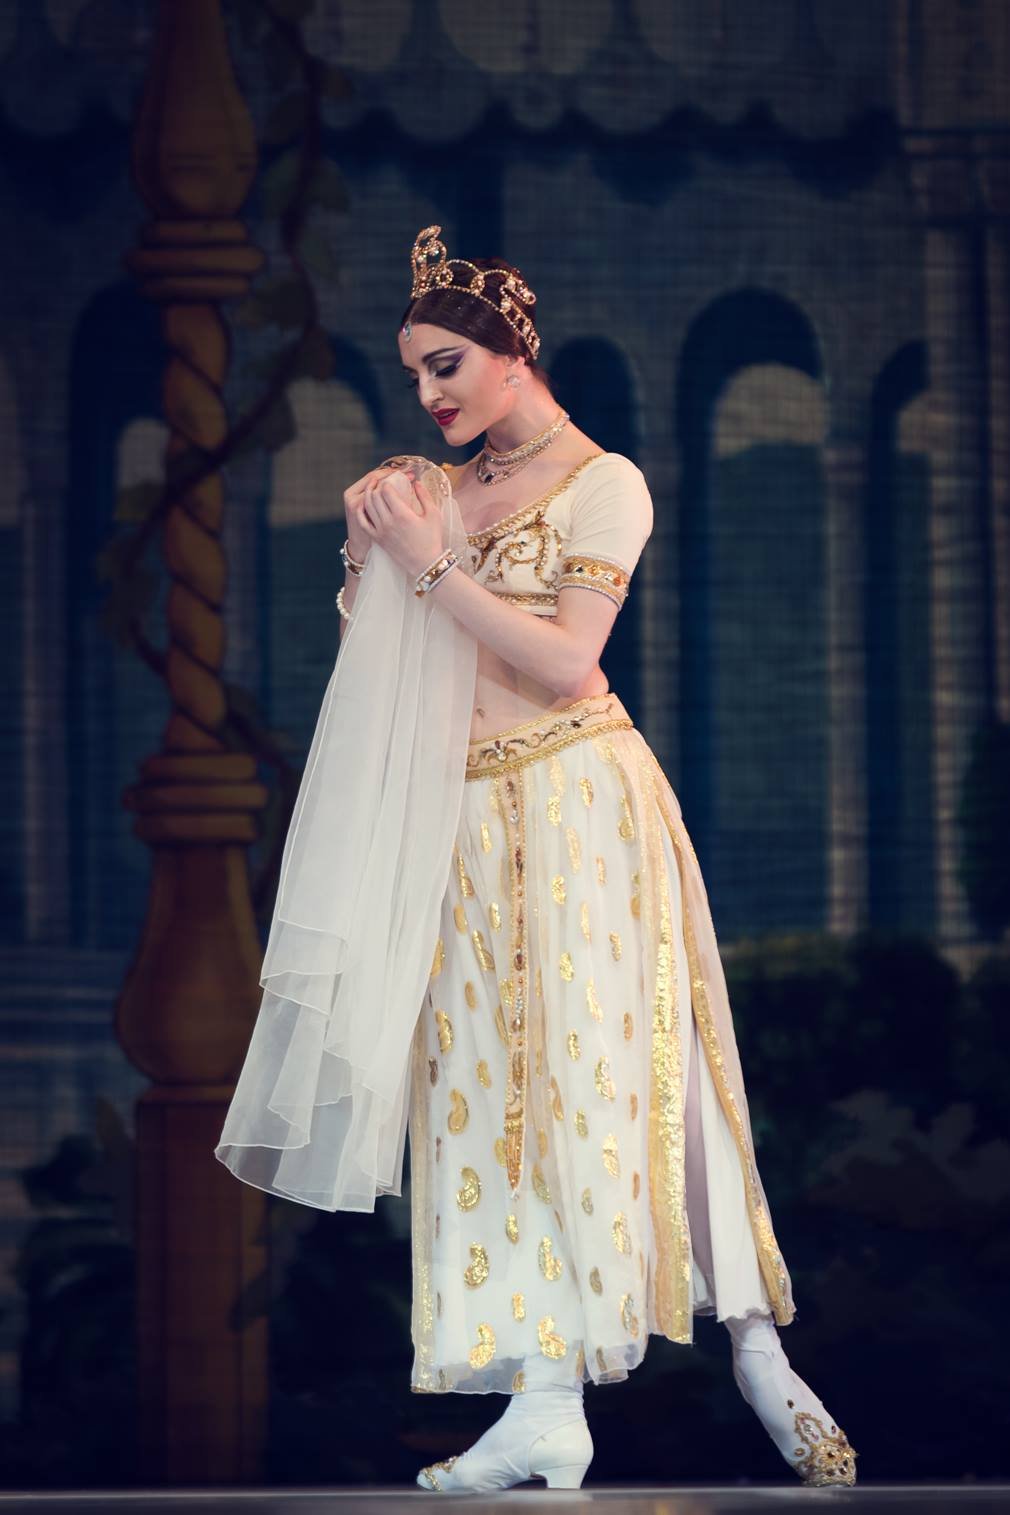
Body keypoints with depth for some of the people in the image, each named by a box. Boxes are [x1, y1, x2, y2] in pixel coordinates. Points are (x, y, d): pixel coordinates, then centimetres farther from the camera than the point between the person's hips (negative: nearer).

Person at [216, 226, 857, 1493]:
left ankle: (754, 1344, 1)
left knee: (606, 1068, -9)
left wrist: (432, 565, -13)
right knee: (494, 1089, -3)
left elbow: (565, 661, -13)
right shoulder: (437, 491, 15)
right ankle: (544, 1409, -7)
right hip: (461, 819, 5)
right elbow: (363, 657, 15)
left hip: (577, 803, -5)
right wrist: (367, 551, -1)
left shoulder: (603, 484, -2)